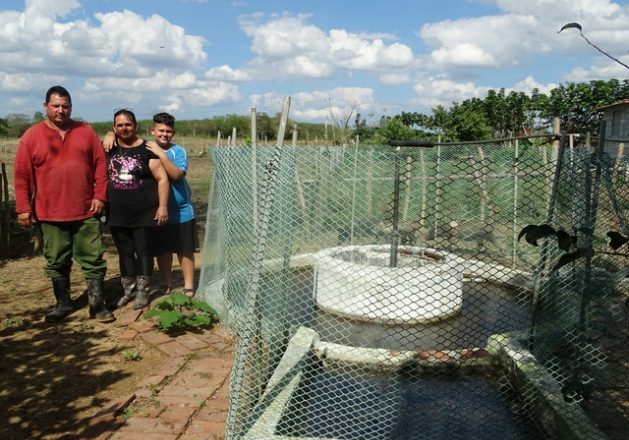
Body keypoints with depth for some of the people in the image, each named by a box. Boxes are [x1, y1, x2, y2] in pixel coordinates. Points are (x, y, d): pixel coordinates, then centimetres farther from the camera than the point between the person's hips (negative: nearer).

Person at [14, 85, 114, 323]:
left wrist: (100, 196, -4)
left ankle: (97, 304, 12)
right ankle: (63, 303, 25)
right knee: (57, 262, 11)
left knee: (93, 259, 3)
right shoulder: (31, 136, 1)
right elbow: (22, 176, 0)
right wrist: (23, 208, -4)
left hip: (86, 211, 0)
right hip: (50, 213, 0)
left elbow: (100, 165, 4)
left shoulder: (85, 131, 4)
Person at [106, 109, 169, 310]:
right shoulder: (110, 148, 5)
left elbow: (162, 178, -7)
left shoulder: (147, 150, -6)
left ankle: (142, 292, 13)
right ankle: (128, 290, 25)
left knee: (143, 251, 4)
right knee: (124, 253, 13)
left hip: (144, 214, -4)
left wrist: (162, 206, -12)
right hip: (117, 215, 4)